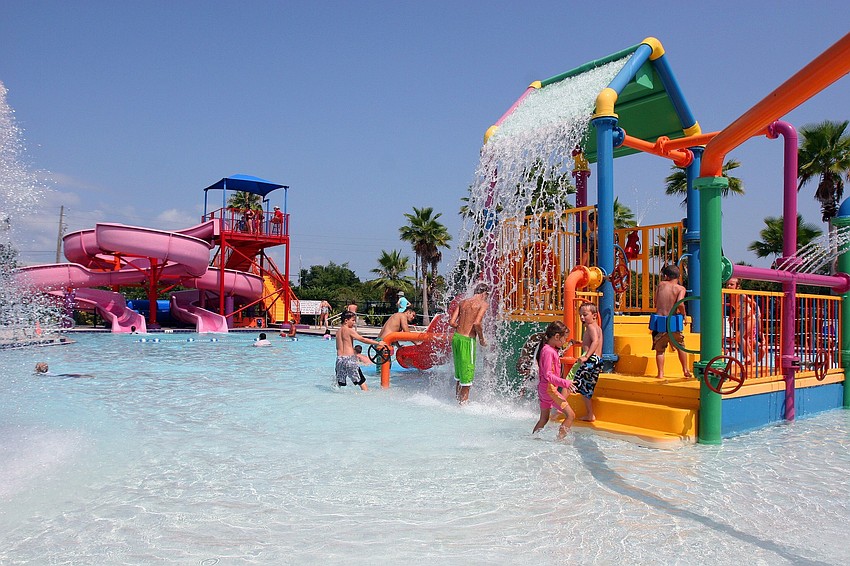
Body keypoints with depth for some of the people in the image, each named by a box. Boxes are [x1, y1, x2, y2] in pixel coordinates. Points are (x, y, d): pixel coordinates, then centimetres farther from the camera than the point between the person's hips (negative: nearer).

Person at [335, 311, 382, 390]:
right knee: (361, 381, -1)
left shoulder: (338, 331, 14)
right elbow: (363, 339, -12)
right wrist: (377, 343, -10)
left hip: (339, 358, 6)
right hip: (349, 359, -6)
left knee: (339, 383, 11)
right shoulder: (349, 330, -6)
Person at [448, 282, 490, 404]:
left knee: (459, 373, 19)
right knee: (467, 372, 4)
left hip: (456, 337, 7)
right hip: (467, 340, -7)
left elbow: (452, 322, 8)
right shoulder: (483, 304, -6)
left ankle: (458, 398, 29)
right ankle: (464, 401, 10)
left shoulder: (462, 302, 13)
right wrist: (481, 338, -6)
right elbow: (477, 323, -20)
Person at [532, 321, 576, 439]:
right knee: (571, 415, -10)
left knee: (544, 418, 21)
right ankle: (559, 440, -11)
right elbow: (548, 375, -23)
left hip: (544, 388, 11)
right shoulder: (548, 351, -19)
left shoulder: (552, 350, 13)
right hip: (549, 388, -11)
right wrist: (564, 383, -25)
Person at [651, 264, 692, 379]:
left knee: (659, 349, 10)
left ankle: (660, 373, 4)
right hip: (673, 323, 0)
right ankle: (685, 370, 27)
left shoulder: (661, 285, 5)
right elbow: (680, 303, -17)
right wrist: (684, 315, -2)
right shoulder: (681, 289, -1)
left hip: (659, 322, 1)